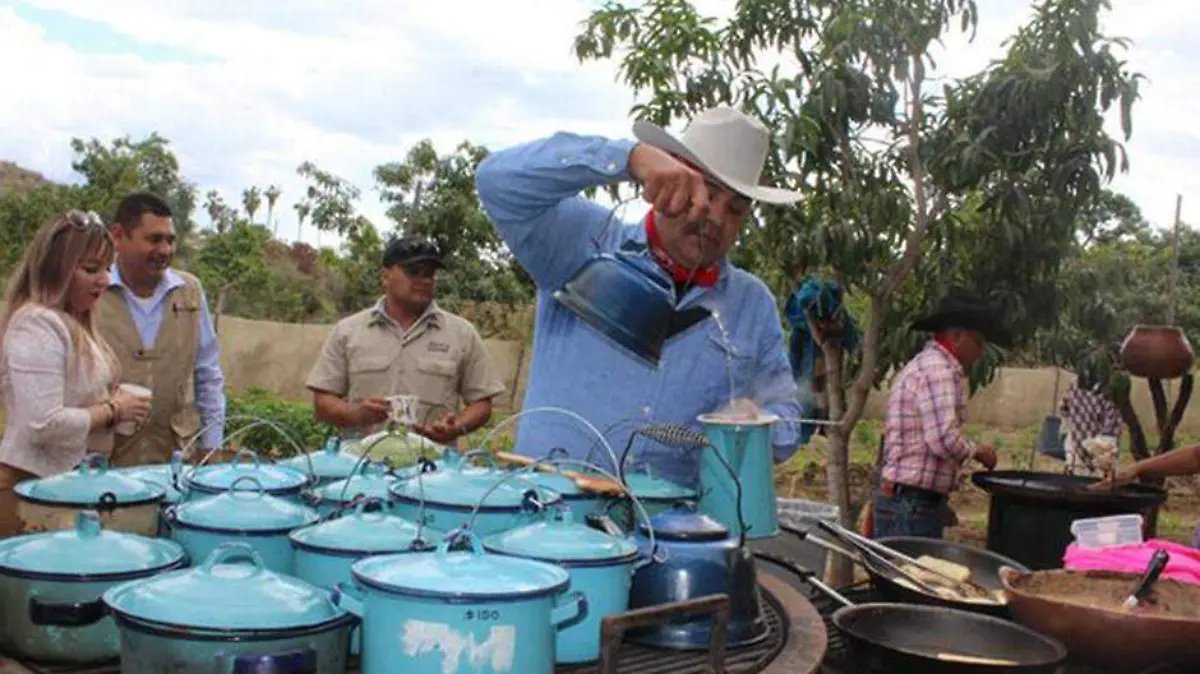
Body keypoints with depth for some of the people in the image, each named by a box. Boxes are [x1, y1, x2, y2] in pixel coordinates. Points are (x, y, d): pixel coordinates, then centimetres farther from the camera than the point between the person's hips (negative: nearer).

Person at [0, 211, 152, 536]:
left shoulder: (73, 323, 14)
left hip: (71, 482, 9)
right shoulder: (38, 324, -16)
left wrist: (112, 403, 10)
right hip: (35, 485, -9)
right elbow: (44, 424, -24)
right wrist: (112, 410, -12)